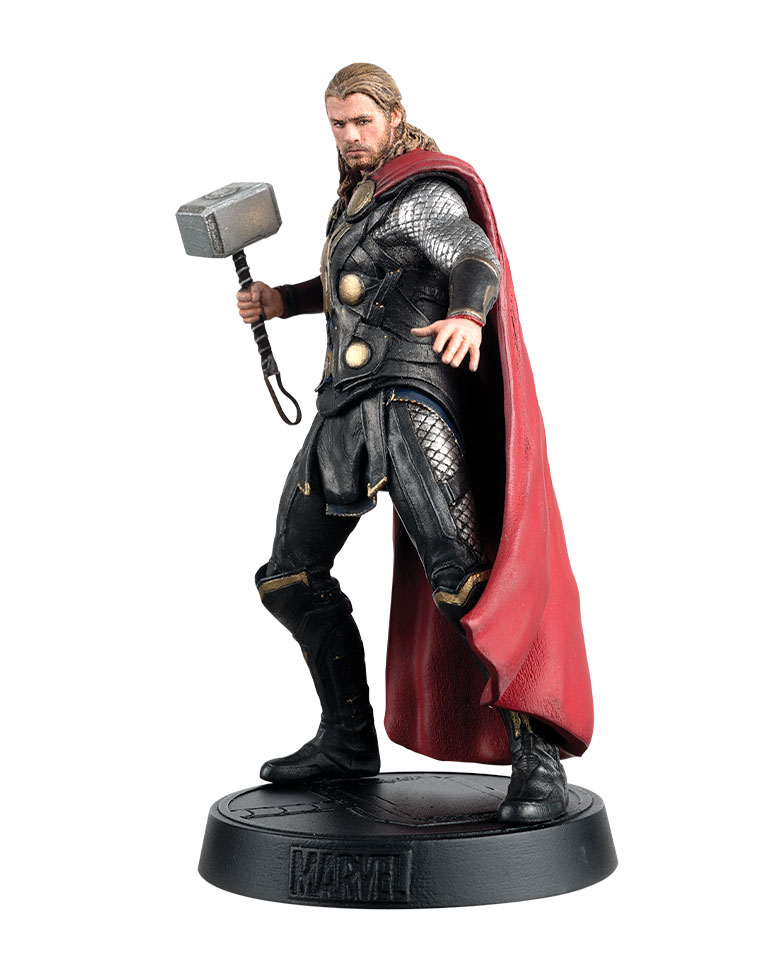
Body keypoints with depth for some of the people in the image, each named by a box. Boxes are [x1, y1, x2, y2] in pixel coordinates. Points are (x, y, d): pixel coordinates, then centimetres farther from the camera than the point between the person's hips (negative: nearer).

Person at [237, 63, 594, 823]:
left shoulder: (425, 191, -5)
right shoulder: (361, 192, 21)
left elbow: (476, 260, -24)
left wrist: (468, 314, -46)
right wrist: (281, 301, 25)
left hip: (410, 401, -9)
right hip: (345, 409, 9)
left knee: (463, 578, -21)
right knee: (290, 576, 11)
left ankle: (537, 760, -16)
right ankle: (348, 739, 23)